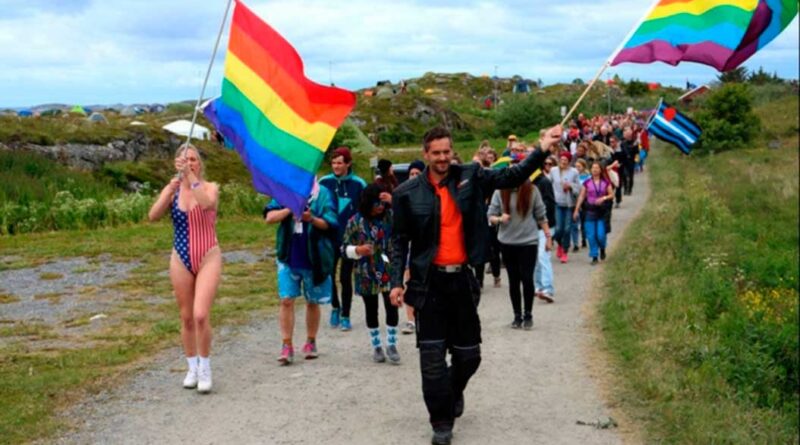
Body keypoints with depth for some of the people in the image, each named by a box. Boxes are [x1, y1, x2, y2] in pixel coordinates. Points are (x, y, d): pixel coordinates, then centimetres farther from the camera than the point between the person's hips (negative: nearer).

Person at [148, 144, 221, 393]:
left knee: (201, 315, -14)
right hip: (181, 259, 3)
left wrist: (191, 176, -29)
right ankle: (192, 368, 23)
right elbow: (153, 216, -12)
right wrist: (171, 188, -22)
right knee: (186, 317, 9)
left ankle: (205, 369, 1)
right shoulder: (172, 190, 4)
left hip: (208, 258, -3)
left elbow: (206, 203, -28)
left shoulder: (209, 188, -3)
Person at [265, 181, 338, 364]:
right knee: (286, 300, -5)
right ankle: (286, 346, 2)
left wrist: (312, 219, -29)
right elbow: (269, 217, -5)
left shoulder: (322, 194, -3)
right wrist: (290, 208, -19)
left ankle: (311, 343, 26)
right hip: (289, 257, 1)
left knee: (312, 302, 11)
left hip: (313, 258, -1)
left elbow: (330, 224, -10)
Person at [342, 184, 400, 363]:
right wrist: (358, 250, -19)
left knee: (392, 307, -2)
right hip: (367, 274, 0)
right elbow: (345, 248, 0)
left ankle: (392, 344, 15)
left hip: (388, 272, 0)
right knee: (371, 310, 11)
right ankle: (376, 346, 26)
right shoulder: (355, 222, -3)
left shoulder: (390, 216, -1)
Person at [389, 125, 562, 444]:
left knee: (468, 354, 12)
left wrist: (542, 150, -16)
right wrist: (396, 282, -6)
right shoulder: (408, 193, -3)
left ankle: (453, 391, 43)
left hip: (462, 279, 2)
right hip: (429, 282, -2)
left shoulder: (470, 177, 1)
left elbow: (512, 177, -3)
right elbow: (400, 241, 1)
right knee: (433, 355, -1)